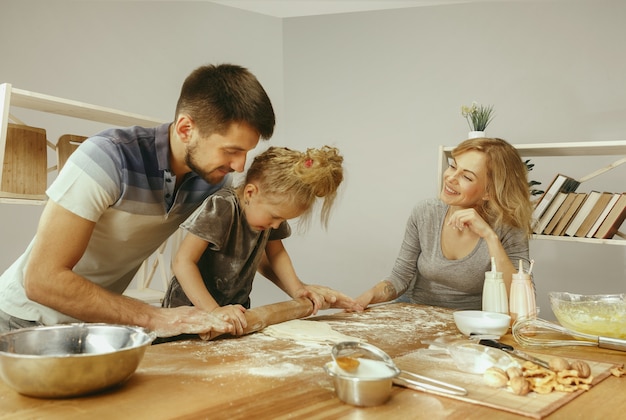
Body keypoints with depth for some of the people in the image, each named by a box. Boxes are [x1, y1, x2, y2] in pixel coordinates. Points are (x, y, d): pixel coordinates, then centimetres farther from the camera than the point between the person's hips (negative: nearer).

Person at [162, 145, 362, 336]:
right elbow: (183, 261, -24)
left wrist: (297, 289, -4)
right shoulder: (220, 209, -23)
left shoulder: (272, 207, -3)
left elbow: (275, 253, 10)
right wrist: (213, 310, -31)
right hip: (190, 311, -5)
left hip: (236, 313, 5)